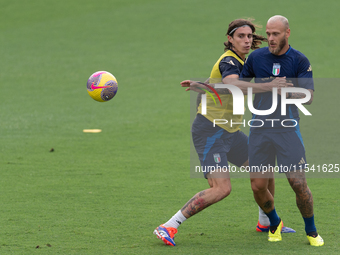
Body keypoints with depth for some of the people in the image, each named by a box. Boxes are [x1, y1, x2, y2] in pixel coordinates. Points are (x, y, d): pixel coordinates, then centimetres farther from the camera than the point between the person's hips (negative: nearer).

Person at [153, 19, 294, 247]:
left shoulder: (240, 61, 12)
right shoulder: (229, 61, -19)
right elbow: (231, 84, -42)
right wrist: (268, 86, -46)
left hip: (229, 132, 10)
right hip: (210, 131, -10)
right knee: (222, 188, -21)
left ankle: (267, 222, 34)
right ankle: (168, 227, -15)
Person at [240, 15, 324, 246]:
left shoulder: (300, 61, -3)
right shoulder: (256, 57, 4)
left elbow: (308, 97, -10)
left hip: (288, 129, -2)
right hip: (260, 129, 2)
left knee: (298, 183, -9)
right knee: (258, 186, -2)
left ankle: (311, 232, 12)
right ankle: (275, 224, 27)